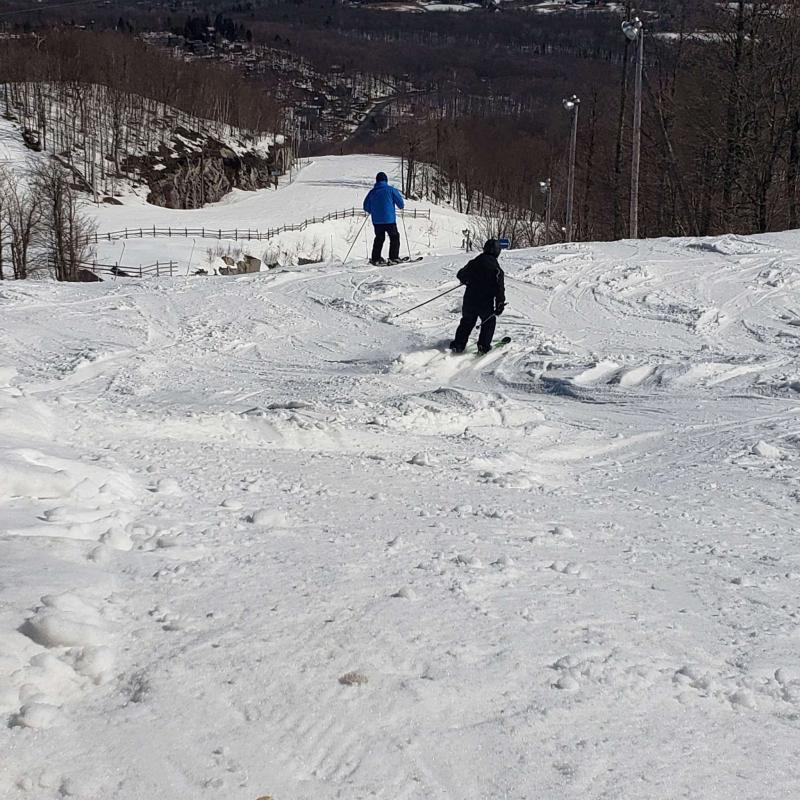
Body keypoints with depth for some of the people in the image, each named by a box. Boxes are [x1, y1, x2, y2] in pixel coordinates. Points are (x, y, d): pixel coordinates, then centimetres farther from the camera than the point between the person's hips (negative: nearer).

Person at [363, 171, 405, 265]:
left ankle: (375, 258, 10)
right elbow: (400, 203, -2)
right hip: (389, 219, -4)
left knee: (379, 238, 16)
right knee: (394, 237, 9)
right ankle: (393, 257, 2)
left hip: (376, 221, 4)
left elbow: (366, 207, 10)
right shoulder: (390, 190, -4)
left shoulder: (372, 192, 5)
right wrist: (402, 206, 22)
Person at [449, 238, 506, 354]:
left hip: (469, 301, 3)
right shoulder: (497, 269, -10)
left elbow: (461, 275, 13)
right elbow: (500, 289, -11)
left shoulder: (474, 263, 1)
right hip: (486, 304, -3)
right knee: (489, 322, 20)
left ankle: (458, 344, 13)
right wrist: (500, 306, -3)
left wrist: (467, 282, 35)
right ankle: (484, 346, 12)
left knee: (466, 322, 21)